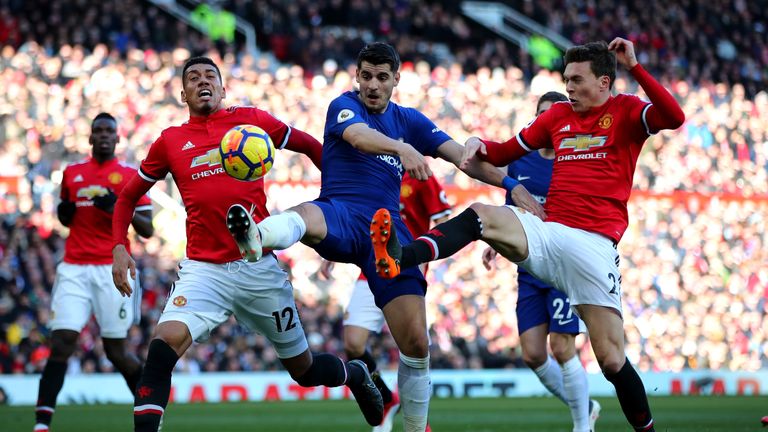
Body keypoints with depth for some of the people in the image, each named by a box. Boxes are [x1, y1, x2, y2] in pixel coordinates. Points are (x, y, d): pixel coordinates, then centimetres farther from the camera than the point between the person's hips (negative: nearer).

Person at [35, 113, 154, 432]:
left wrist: (120, 208, -15)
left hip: (112, 270, -2)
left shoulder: (130, 176, 4)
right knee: (61, 342, -11)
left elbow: (147, 230, 1)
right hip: (74, 269, 2)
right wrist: (64, 210, 5)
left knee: (116, 351, 0)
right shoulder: (72, 173, 14)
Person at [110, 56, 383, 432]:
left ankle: (355, 375, 46)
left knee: (303, 369, 13)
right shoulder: (170, 142, 7)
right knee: (164, 343, -27)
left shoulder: (250, 120, 3)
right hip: (203, 271, 0)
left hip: (260, 269, 0)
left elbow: (312, 147, 13)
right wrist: (119, 247, 3)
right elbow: (127, 197, 18)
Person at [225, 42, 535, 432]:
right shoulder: (344, 106, 6)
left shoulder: (409, 120, 20)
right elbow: (359, 137, -17)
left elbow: (464, 157, 17)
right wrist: (403, 149, -37)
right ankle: (254, 239, -78)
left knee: (416, 342, -7)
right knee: (306, 218, -43)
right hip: (341, 216, -4)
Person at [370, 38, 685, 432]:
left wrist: (634, 67, -18)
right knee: (480, 215, -24)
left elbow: (674, 118, -16)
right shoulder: (558, 115, 17)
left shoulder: (626, 111, 4)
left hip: (594, 247, -4)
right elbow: (505, 153, 24)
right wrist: (478, 145, 2)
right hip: (547, 234, 4)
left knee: (612, 361, -7)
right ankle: (398, 259, -43)